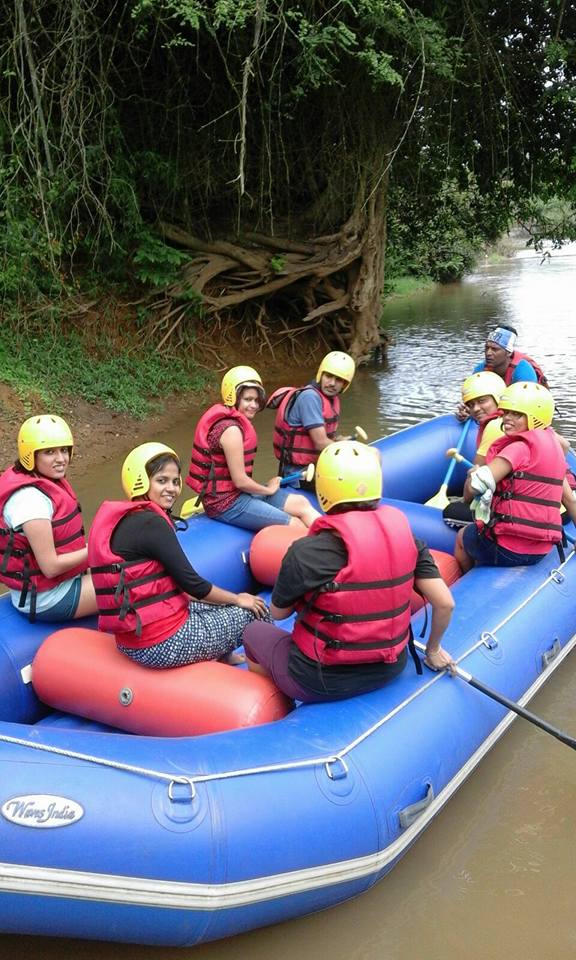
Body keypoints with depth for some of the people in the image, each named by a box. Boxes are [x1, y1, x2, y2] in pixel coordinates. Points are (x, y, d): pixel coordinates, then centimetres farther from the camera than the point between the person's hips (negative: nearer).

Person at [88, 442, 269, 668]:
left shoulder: (121, 520, 8)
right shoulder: (151, 524, -19)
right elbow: (193, 584, -16)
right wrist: (238, 599, 2)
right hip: (165, 645, -9)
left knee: (223, 605, 27)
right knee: (256, 613, 8)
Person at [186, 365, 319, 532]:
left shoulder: (236, 421, 9)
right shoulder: (231, 429, -20)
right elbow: (240, 481, -19)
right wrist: (268, 490, -3)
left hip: (236, 492, 9)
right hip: (226, 503, -9)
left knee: (301, 504, 3)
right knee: (295, 525, -9)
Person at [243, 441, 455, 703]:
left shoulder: (306, 553, -23)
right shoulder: (403, 533, -10)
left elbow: (278, 612, -8)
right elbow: (445, 603, -7)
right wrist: (433, 649, 10)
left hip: (324, 682, -5)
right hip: (390, 670, 5)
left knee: (254, 632, 23)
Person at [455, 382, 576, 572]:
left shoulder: (520, 448, -17)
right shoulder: (554, 449, 8)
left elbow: (475, 485, -23)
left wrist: (467, 497, 0)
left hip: (508, 550, -7)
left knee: (462, 537, 24)